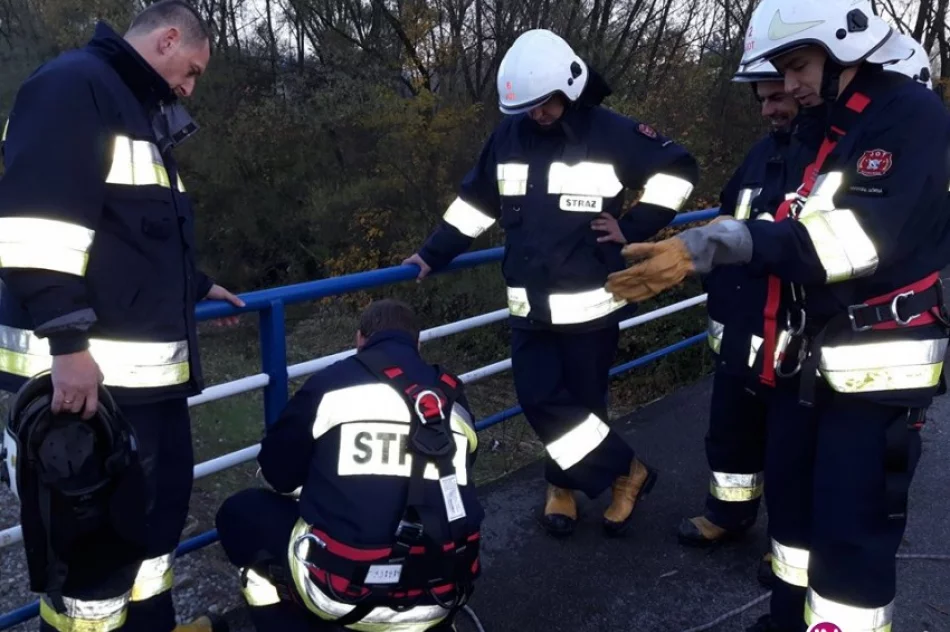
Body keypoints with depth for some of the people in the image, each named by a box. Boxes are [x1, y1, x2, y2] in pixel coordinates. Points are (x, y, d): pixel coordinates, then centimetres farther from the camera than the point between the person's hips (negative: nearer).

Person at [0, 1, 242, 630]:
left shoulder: (143, 112, 21)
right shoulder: (73, 84, -10)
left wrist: (196, 285, 35)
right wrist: (66, 340, -25)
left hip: (150, 365, 10)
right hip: (87, 370, -10)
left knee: (165, 498, 19)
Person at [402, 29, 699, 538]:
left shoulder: (612, 133, -7)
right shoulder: (508, 136, 5)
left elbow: (678, 167, 1)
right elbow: (476, 200, 14)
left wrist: (633, 227, -4)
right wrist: (434, 253, 10)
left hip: (588, 303, -4)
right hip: (529, 307, 4)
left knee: (582, 400, 5)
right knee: (540, 400, 0)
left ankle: (563, 485, 29)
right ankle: (627, 471, 17)